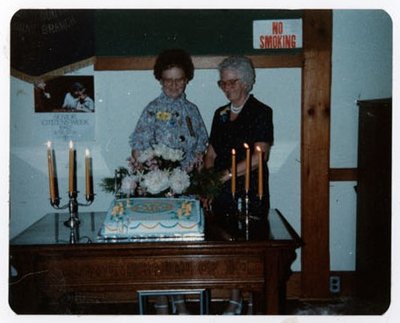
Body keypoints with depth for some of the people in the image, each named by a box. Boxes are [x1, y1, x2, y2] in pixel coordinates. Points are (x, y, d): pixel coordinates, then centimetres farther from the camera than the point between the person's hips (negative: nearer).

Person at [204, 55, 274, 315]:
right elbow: (212, 153, 17)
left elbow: (260, 155, -13)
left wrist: (228, 173, -19)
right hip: (223, 195, 5)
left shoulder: (260, 112, -2)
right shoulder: (221, 114, 16)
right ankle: (236, 300, 16)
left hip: (250, 194, -5)